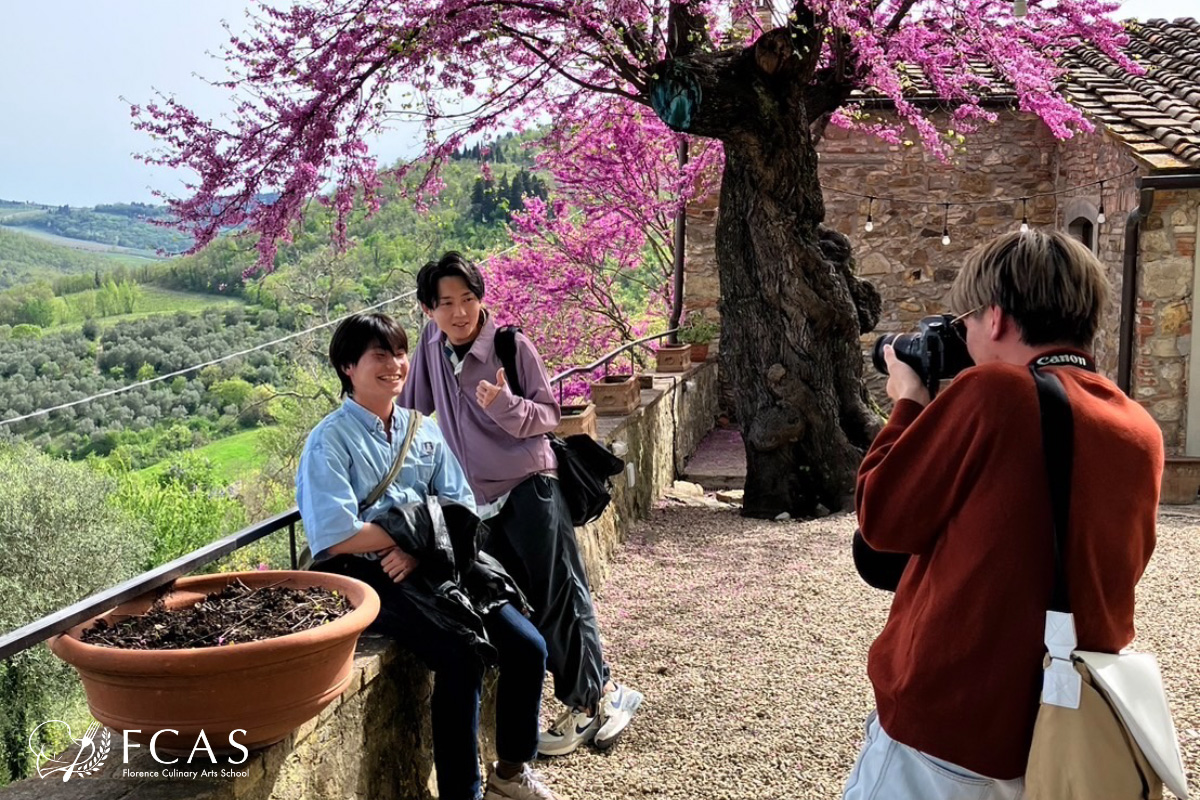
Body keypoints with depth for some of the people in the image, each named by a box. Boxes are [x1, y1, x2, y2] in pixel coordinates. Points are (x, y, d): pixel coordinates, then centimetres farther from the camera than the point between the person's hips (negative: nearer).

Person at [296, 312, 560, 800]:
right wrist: (425, 529, -11)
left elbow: (461, 513, 6)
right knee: (461, 655, -27)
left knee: (527, 646, -10)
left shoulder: (423, 430, 12)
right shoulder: (330, 441, -5)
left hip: (432, 565, 6)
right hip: (369, 576, -6)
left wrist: (420, 549, -14)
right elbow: (336, 538, -16)